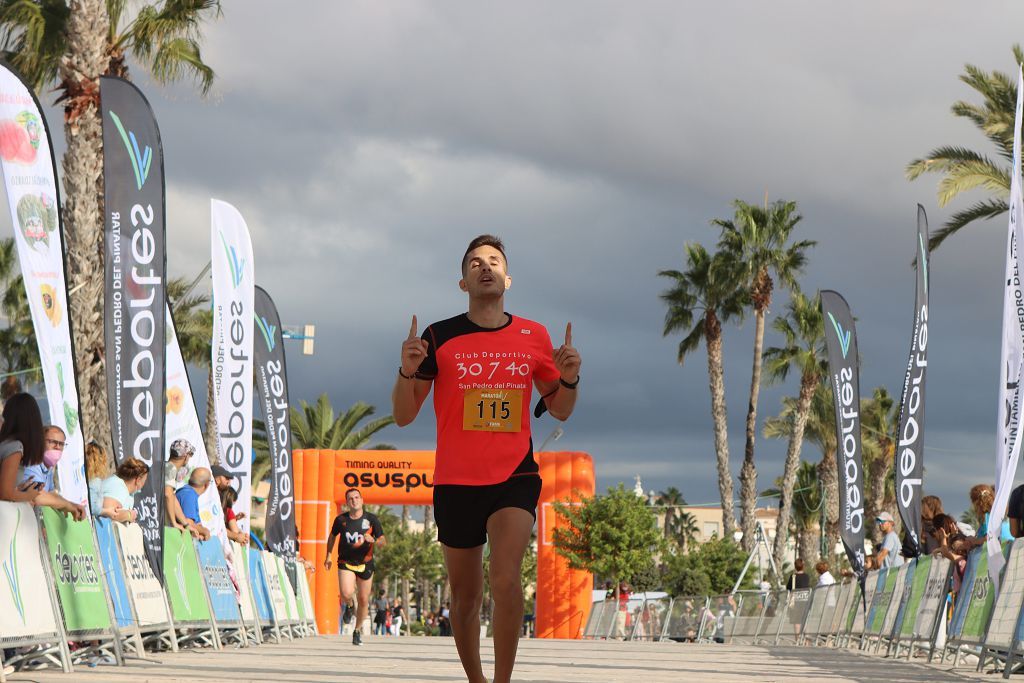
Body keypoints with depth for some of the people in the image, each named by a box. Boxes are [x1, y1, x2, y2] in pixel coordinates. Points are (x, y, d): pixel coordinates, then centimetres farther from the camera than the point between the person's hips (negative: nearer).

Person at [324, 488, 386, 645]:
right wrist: (328, 556, 13)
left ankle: (357, 630, 26)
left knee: (363, 600, 5)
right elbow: (332, 536, 16)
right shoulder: (341, 519, -3)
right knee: (347, 594, -23)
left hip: (365, 564, 1)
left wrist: (373, 540, -26)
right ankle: (346, 603, 15)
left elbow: (383, 542, -5)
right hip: (346, 562, -1)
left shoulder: (371, 519, -4)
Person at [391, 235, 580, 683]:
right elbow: (403, 415, 1)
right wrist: (408, 371, -17)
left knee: (505, 579, -22)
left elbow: (559, 410, 15)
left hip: (515, 477, -1)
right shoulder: (438, 338, 0)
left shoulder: (534, 336, 5)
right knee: (465, 596, 10)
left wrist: (568, 380, -6)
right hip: (455, 482, 1)